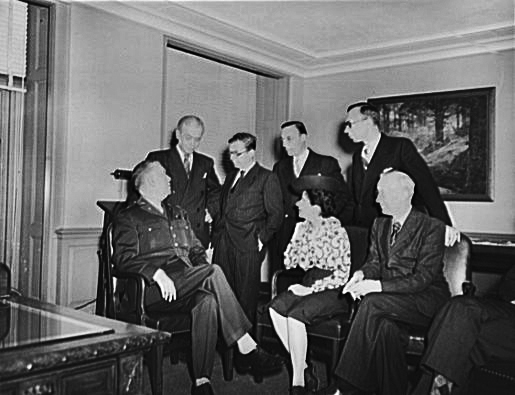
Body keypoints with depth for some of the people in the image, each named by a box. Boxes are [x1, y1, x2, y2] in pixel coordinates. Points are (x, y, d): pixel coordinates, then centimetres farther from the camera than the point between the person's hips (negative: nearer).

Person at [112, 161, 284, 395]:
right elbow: (123, 258, -6)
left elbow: (196, 250, 27)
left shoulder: (178, 214, 28)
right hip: (153, 290, -5)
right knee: (215, 272, -29)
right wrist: (157, 272, -23)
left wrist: (203, 272, 4)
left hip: (187, 286, 5)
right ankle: (248, 348, -26)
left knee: (208, 300, -32)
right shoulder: (128, 218, 8)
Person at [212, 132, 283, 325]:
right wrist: (217, 235, 13)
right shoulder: (231, 177, 20)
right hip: (223, 244, 6)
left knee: (246, 295, 0)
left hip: (248, 246, -6)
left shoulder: (267, 178, -1)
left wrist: (262, 238, -10)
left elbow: (275, 213, -4)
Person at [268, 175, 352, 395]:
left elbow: (342, 275, -12)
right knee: (276, 308, -21)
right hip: (308, 286, 6)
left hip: (331, 290, -6)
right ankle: (304, 369, -9)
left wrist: (311, 289, -17)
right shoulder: (305, 227, 9)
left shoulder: (336, 231, -11)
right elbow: (289, 263, 12)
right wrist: (297, 236, 1)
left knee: (295, 315, -29)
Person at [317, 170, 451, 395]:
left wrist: (377, 286, -25)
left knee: (372, 302, -31)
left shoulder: (432, 227, -9)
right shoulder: (379, 224, 14)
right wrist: (361, 274, -12)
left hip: (425, 299, -5)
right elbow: (374, 262, 14)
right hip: (388, 298, 5)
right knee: (385, 324, -32)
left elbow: (423, 278, -16)